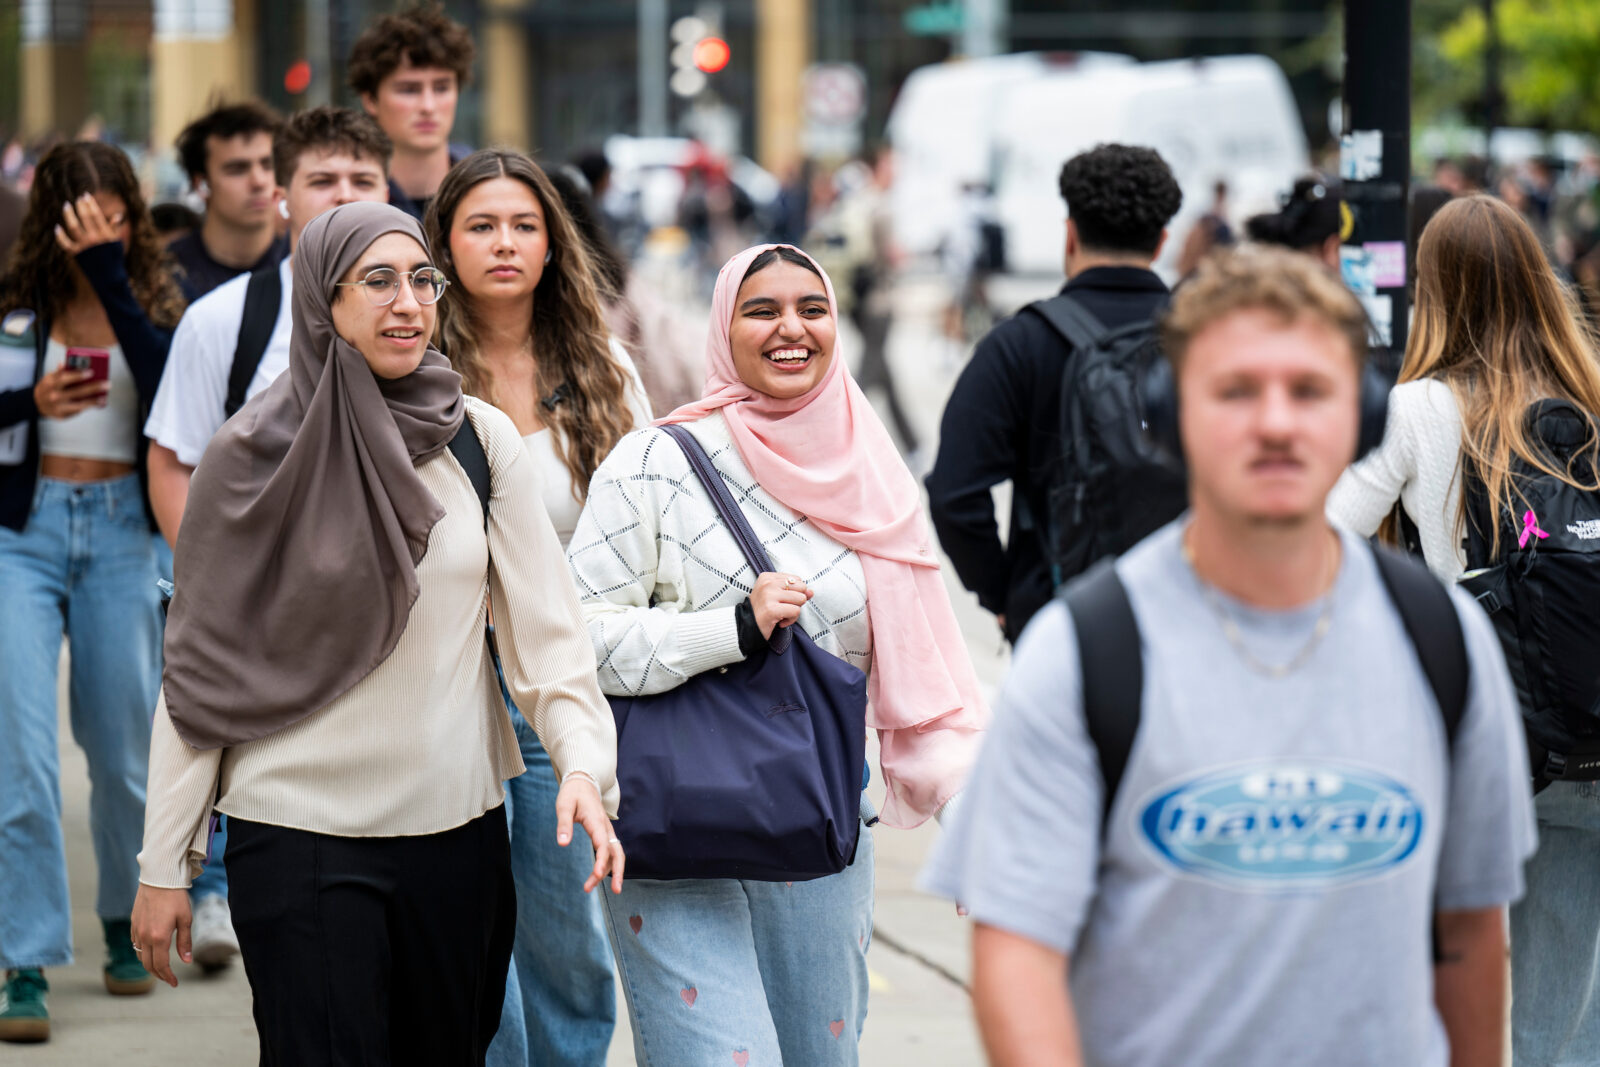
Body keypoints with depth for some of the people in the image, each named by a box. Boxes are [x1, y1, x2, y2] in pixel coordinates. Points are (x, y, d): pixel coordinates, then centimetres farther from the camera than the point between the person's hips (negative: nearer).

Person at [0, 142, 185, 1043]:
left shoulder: (153, 300, 1)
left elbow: (170, 382, -20)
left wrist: (110, 271, -22)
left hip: (120, 531, 1)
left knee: (125, 747, 11)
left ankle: (128, 925, 33)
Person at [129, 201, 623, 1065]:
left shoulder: (480, 439, 3)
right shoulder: (255, 457, -5)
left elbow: (542, 619, -1)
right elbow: (200, 670, -2)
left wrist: (583, 762, -18)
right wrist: (164, 865, -2)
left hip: (459, 829, 3)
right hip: (301, 836, -3)